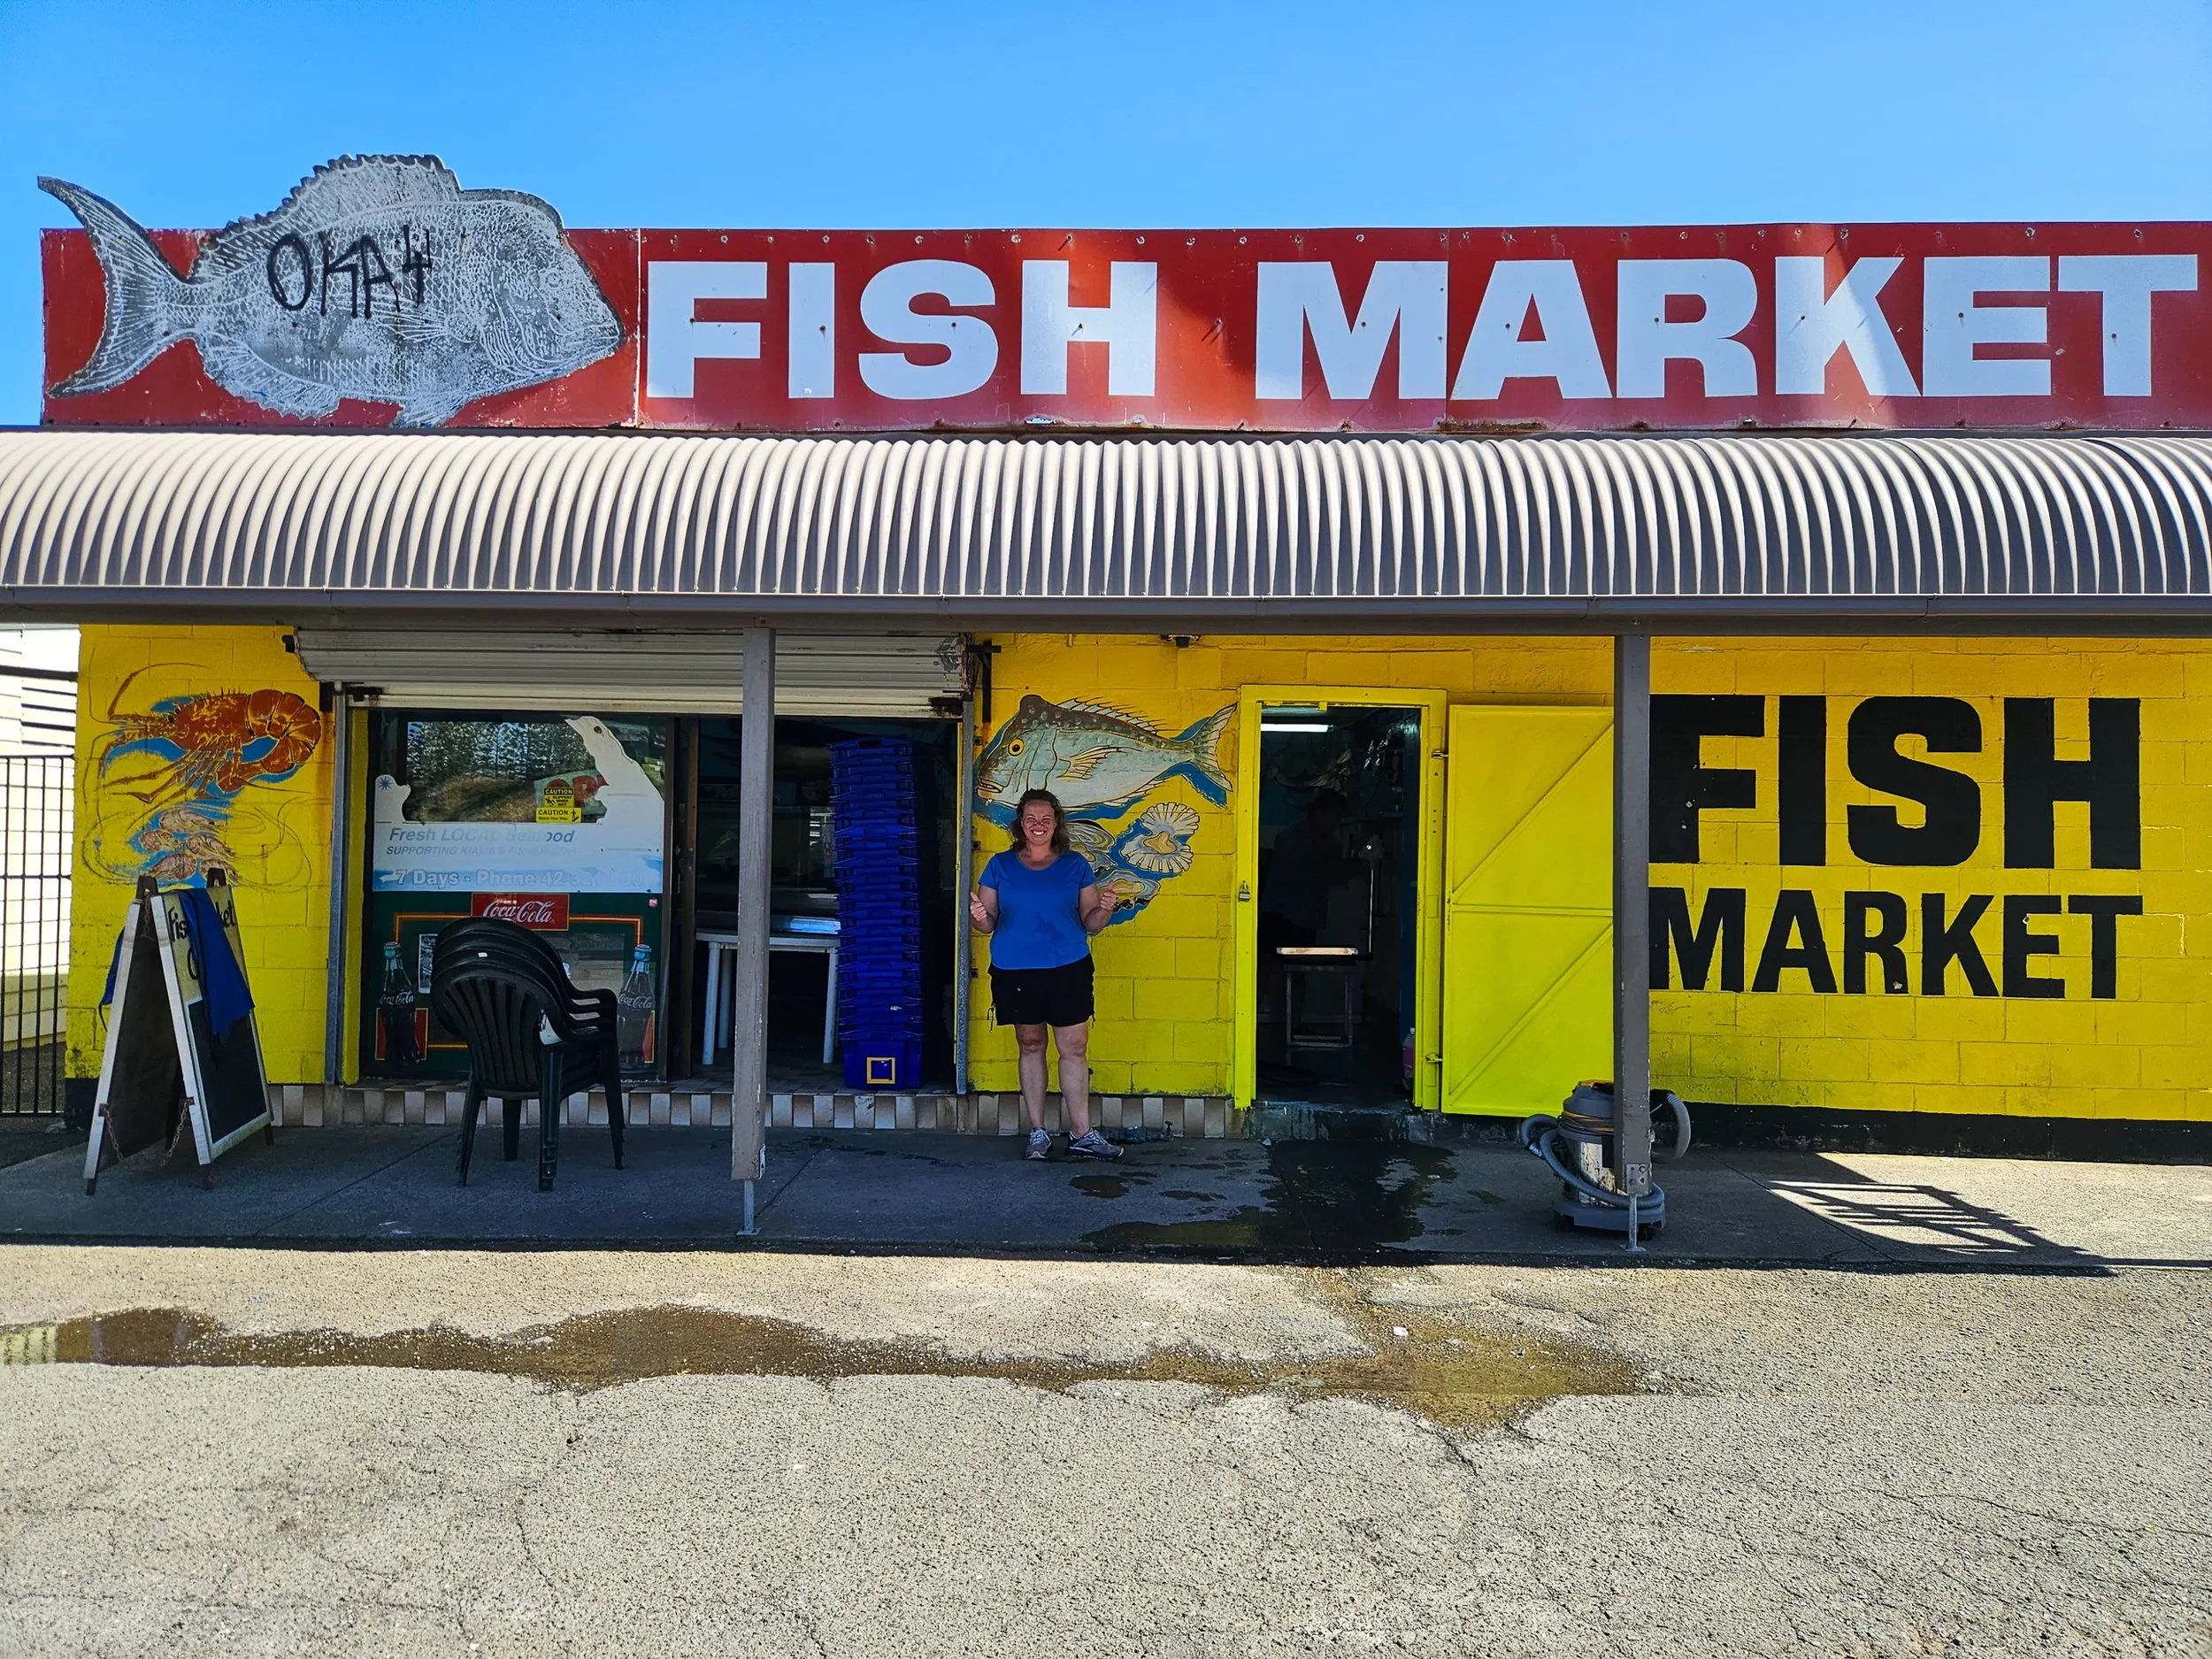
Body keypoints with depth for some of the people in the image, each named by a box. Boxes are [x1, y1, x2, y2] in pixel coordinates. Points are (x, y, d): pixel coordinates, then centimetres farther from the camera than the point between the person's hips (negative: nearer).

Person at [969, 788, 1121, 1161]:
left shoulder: (1075, 865, 6)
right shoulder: (1000, 866, 5)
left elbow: (1089, 922, 6)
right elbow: (988, 925, 5)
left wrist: (1105, 911, -15)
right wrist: (979, 917, -18)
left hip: (1068, 969, 0)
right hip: (1015, 971, 0)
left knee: (1075, 1048, -1)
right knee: (1030, 1046, 8)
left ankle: (1082, 1134, 7)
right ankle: (1037, 1133, 17)